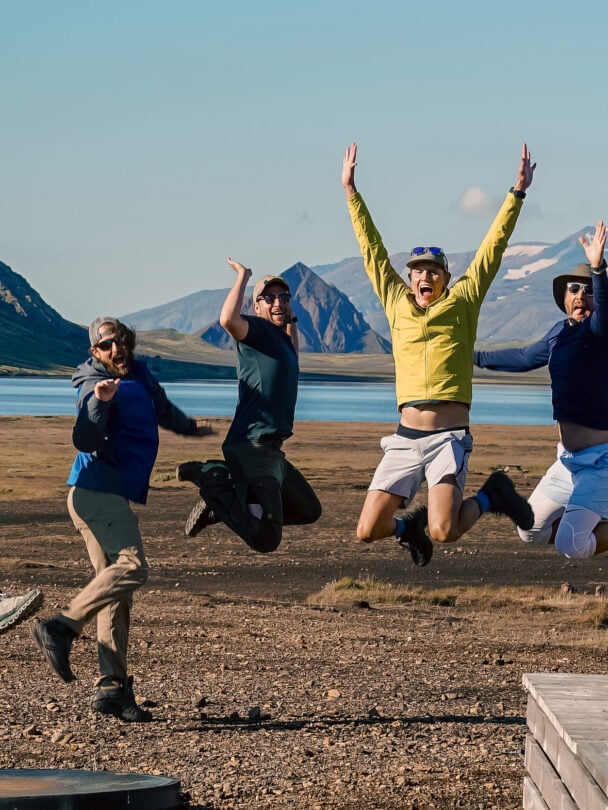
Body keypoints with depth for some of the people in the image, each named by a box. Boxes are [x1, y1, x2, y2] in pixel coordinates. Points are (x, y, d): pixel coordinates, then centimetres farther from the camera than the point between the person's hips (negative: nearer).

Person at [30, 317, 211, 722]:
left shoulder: (140, 377, 17)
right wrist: (98, 403, -41)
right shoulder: (97, 386, -10)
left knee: (117, 590, 4)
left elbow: (162, 408, 39)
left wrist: (189, 427, 55)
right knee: (132, 566, -23)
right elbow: (85, 441, -26)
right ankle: (61, 628, -21)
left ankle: (113, 688, 2)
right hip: (97, 491, -9)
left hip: (114, 498, 9)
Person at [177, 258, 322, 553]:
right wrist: (242, 275, -18)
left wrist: (291, 320, 35)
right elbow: (228, 319, -31)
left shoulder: (280, 336, 20)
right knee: (266, 540, -19)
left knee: (309, 510, 26)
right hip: (253, 448, -10)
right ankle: (213, 480, -4)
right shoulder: (256, 330, -7)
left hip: (271, 451, 10)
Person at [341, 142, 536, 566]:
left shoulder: (462, 303, 8)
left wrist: (517, 193, 1)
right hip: (406, 438, 3)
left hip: (450, 437, -3)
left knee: (444, 531, -19)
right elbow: (373, 250, 17)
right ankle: (410, 524, 31)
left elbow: (492, 249, 5)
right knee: (368, 531, -5)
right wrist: (351, 191, 18)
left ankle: (492, 495, 12)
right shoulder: (397, 305, 14)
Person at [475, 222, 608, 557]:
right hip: (568, 460, 9)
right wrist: (476, 358, 43)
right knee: (530, 531, 15)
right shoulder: (559, 333, 12)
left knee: (571, 545, -17)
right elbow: (525, 357, 31)